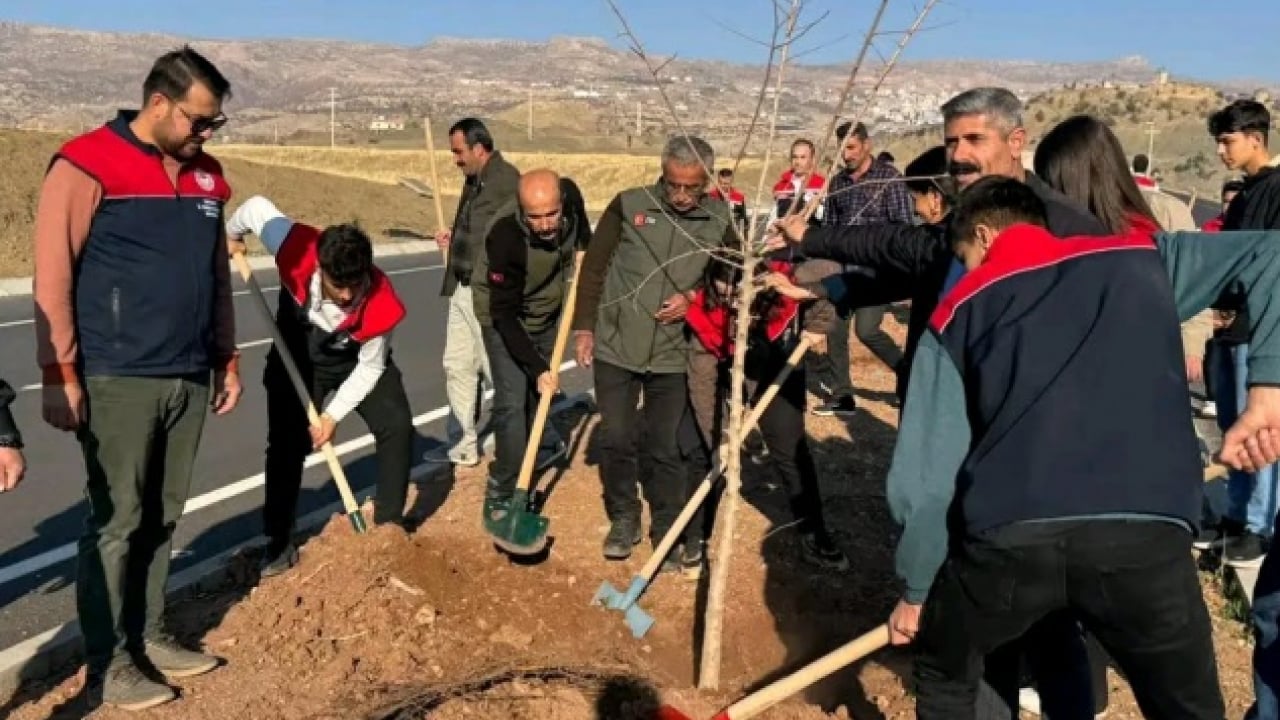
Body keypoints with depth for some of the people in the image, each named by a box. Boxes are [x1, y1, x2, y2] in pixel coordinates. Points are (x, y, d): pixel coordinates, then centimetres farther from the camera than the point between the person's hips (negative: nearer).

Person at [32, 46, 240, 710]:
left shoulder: (205, 175, 13)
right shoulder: (87, 165, -8)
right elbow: (54, 278, -10)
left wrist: (227, 359, 17)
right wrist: (58, 374, -13)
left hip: (189, 380, 6)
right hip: (118, 382, -6)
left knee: (163, 518, 13)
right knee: (116, 523, 2)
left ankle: (148, 637, 27)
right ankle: (107, 664, 14)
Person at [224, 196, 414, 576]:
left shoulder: (382, 304, -37)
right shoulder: (295, 249, -37)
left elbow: (370, 368, -20)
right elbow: (257, 206, -16)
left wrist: (333, 415, -23)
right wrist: (231, 234, 4)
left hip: (359, 361, 0)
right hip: (298, 357, 1)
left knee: (397, 427, -14)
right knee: (286, 444, -5)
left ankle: (389, 524, 3)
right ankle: (279, 542, 10)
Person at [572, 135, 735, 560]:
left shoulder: (720, 222, -3)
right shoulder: (629, 205, -6)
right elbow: (594, 268, 1)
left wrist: (695, 298, -10)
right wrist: (584, 327, 0)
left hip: (672, 355, 0)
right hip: (615, 348, 0)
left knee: (666, 448, 5)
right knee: (616, 438, 6)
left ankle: (668, 531, 22)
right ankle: (623, 519, 26)